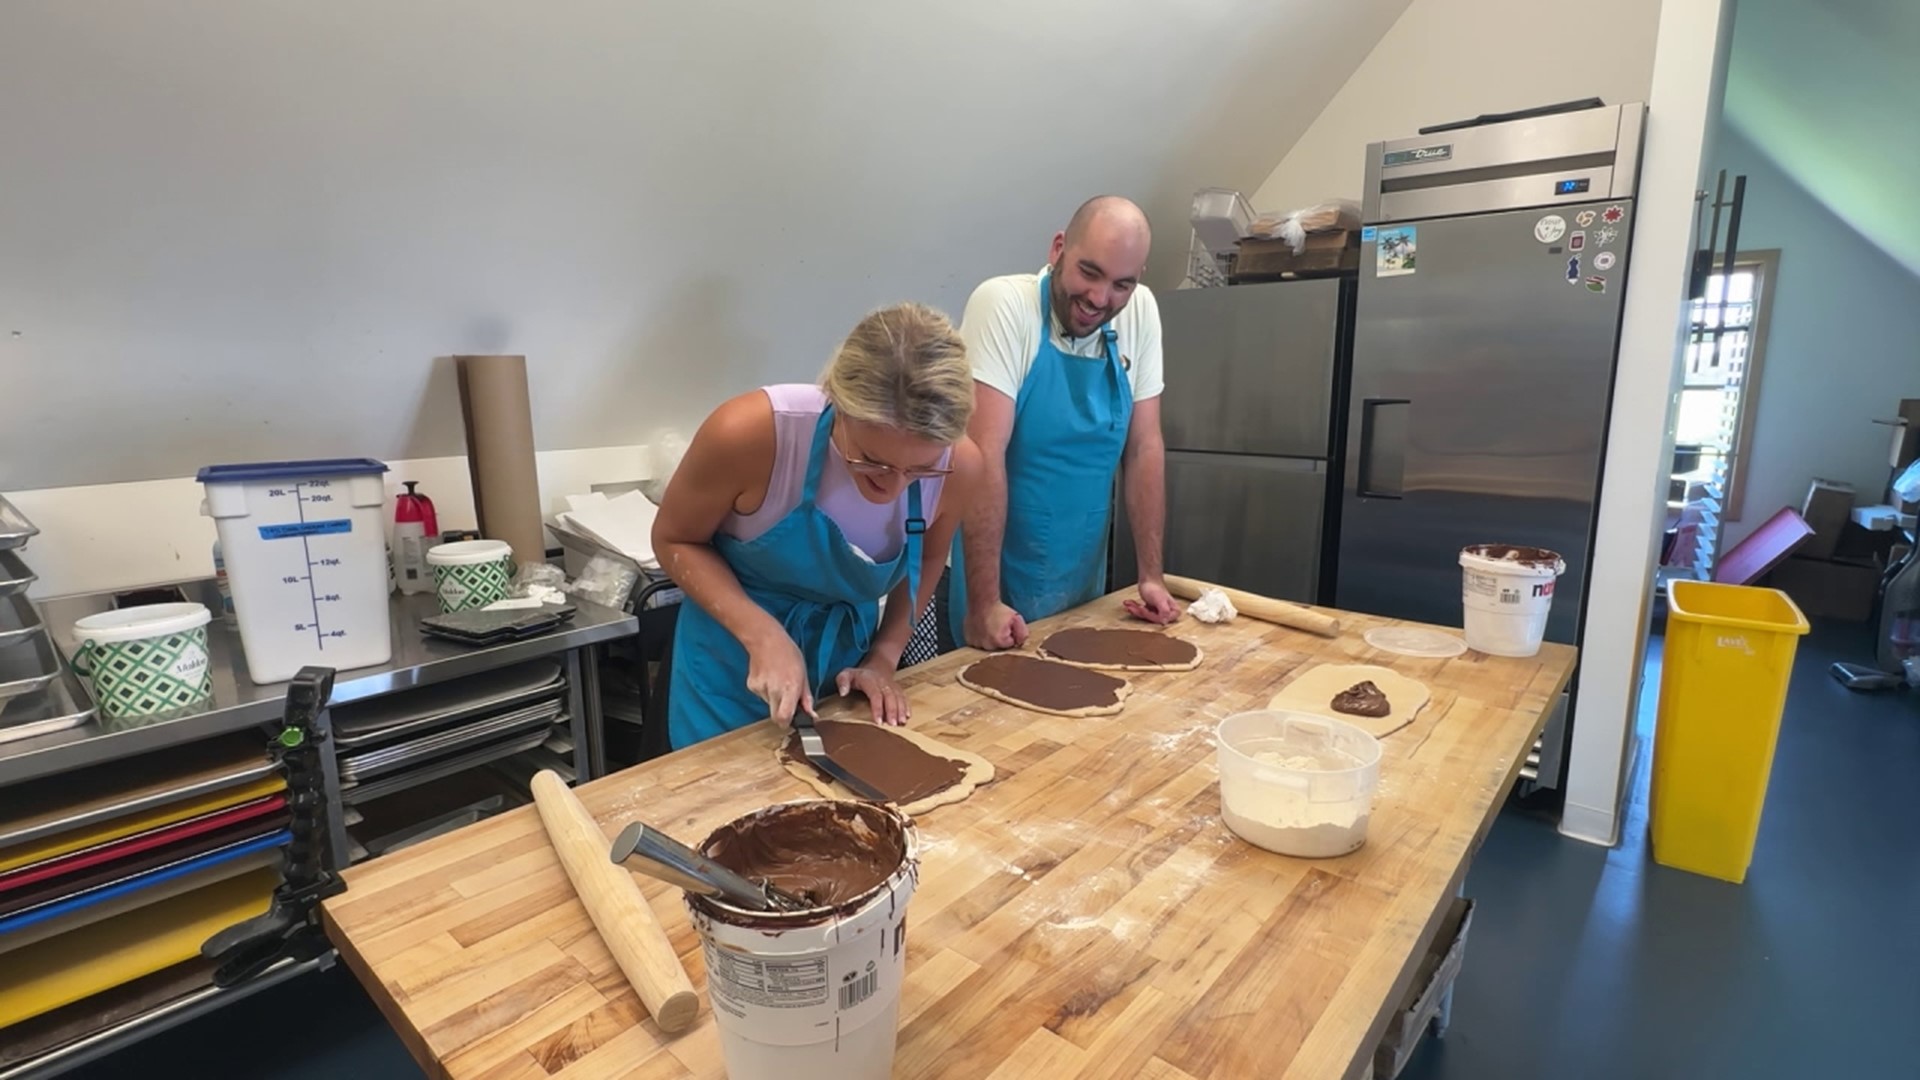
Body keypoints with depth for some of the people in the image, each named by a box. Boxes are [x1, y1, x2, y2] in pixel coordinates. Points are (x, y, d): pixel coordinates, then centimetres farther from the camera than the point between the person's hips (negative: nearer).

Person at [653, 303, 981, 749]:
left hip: (846, 669, 3)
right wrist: (762, 633, -25)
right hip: (733, 671, -2)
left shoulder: (957, 465, -21)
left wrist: (883, 657, -6)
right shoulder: (749, 433, -31)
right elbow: (674, 540, -13)